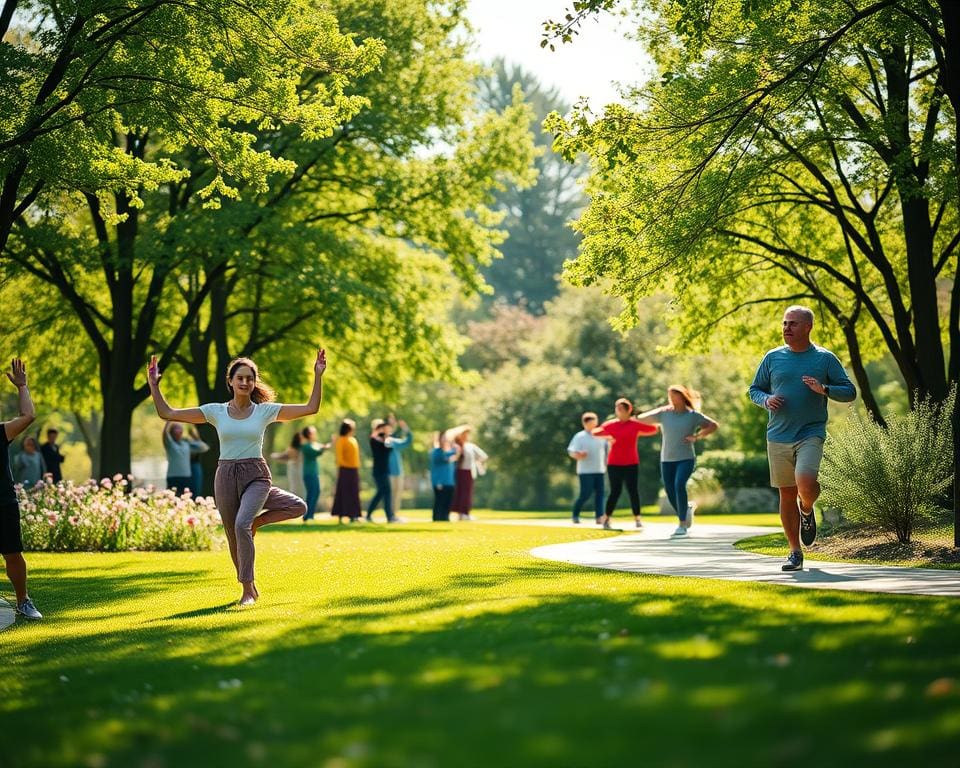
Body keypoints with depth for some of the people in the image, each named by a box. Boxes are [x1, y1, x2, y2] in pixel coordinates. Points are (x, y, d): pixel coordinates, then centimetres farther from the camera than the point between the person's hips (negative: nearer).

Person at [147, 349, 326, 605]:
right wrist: (153, 384, -4)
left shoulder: (265, 410, 1)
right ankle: (249, 588, 26)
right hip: (226, 477, 2)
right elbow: (167, 413, 3)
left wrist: (318, 376, -9)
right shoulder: (215, 411, 3)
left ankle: (249, 577, -10)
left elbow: (311, 408, -3)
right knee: (234, 538, 6)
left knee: (242, 524, -29)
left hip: (256, 475, -2)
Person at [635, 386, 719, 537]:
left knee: (679, 485, -25)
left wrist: (697, 436, -4)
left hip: (686, 458, -4)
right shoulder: (664, 413, 5)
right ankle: (687, 511, 36)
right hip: (667, 460, 4)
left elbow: (713, 426, 5)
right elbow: (641, 418, 10)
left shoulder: (693, 415, 0)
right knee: (670, 492, 4)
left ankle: (682, 525, -20)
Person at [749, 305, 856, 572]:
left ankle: (807, 510, 12)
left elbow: (850, 392, 3)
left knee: (805, 484, -24)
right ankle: (795, 553, 16)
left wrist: (824, 389, -16)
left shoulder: (825, 358, 2)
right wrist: (766, 400, -6)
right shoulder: (773, 357, 8)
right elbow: (754, 390, 16)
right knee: (787, 494, 5)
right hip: (778, 437, 3)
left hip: (811, 434, -3)